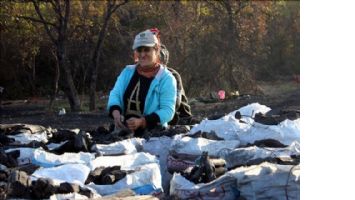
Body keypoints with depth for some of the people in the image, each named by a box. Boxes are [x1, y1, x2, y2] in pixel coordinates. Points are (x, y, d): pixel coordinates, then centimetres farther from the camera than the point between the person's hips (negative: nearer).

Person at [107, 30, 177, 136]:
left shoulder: (166, 79, 0)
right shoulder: (127, 72, 17)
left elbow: (167, 111, -8)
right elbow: (115, 94, 9)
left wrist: (141, 122, -21)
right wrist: (116, 112, -15)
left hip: (152, 135, -3)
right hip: (124, 132, 4)